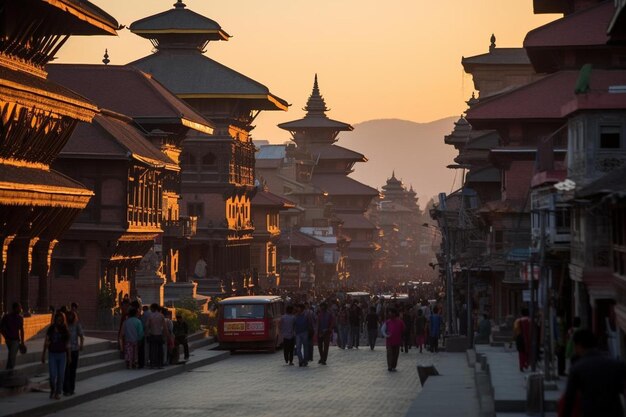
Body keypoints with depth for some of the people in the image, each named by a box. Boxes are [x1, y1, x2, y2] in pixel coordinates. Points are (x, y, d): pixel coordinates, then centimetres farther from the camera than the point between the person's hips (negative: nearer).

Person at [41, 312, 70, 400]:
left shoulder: (65, 330, -3)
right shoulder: (50, 329, -6)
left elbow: (67, 344, 4)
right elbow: (46, 342, -1)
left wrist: (69, 355, 6)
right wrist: (43, 355, -1)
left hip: (62, 354, 1)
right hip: (52, 354, -1)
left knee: (61, 375, 1)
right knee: (52, 375, -7)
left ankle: (58, 393, 15)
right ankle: (52, 390, 19)